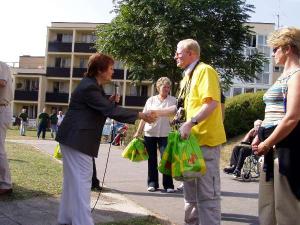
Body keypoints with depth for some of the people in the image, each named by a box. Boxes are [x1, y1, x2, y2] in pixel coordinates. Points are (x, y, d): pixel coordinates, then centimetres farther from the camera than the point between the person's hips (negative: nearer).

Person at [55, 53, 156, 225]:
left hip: (76, 139, 11)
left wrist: (111, 101, -2)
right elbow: (110, 111, -26)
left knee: (73, 180, 15)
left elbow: (101, 109, 19)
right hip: (77, 140, -11)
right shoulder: (89, 87, -19)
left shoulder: (93, 85, 14)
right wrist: (141, 115, -26)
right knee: (82, 182, -10)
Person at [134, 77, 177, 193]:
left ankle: (168, 185, 1)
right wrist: (138, 132, 5)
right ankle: (152, 183, 17)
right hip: (150, 133, 2)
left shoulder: (173, 100, 4)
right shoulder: (151, 100, 8)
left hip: (165, 134, -2)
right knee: (152, 159, 8)